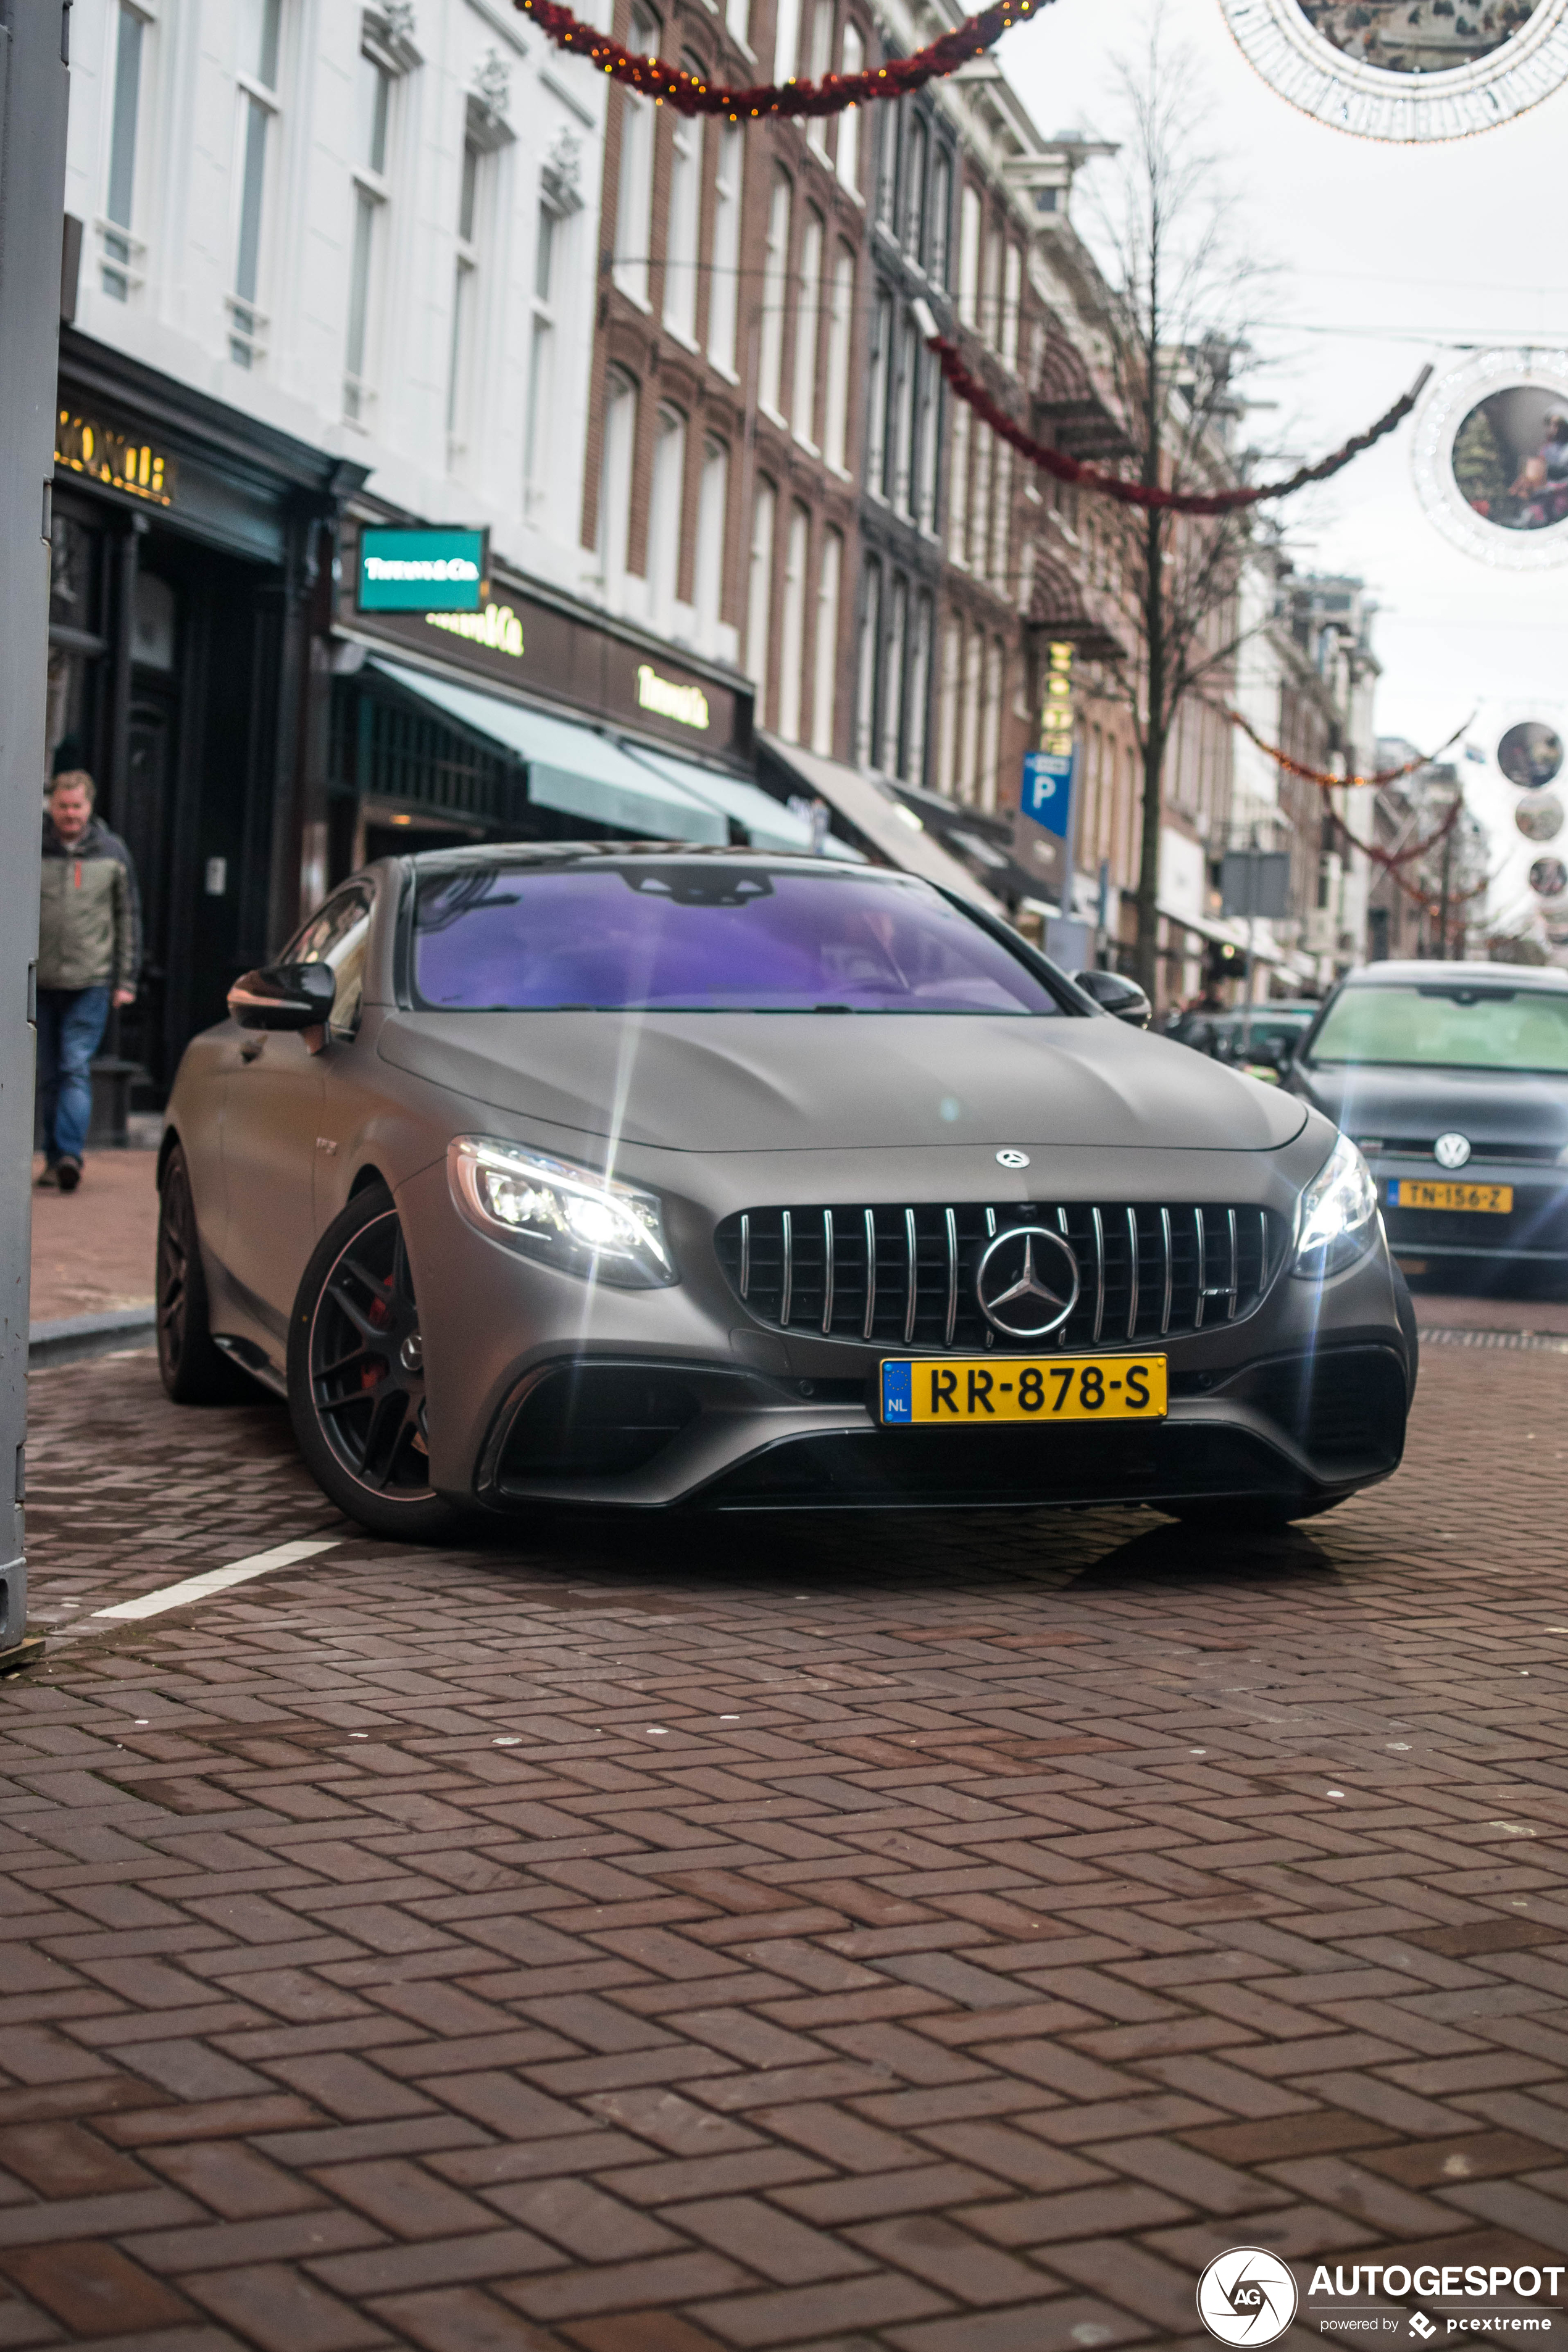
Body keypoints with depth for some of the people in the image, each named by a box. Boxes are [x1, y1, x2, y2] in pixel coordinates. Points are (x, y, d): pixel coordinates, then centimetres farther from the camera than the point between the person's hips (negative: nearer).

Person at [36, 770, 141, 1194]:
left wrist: (126, 979, 5)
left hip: (91, 982, -1)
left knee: (76, 1067, -12)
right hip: (39, 982, 1)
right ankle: (55, 1158, 14)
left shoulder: (112, 852, 4)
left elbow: (129, 917, 9)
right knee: (48, 1075, 7)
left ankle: (69, 1153, -18)